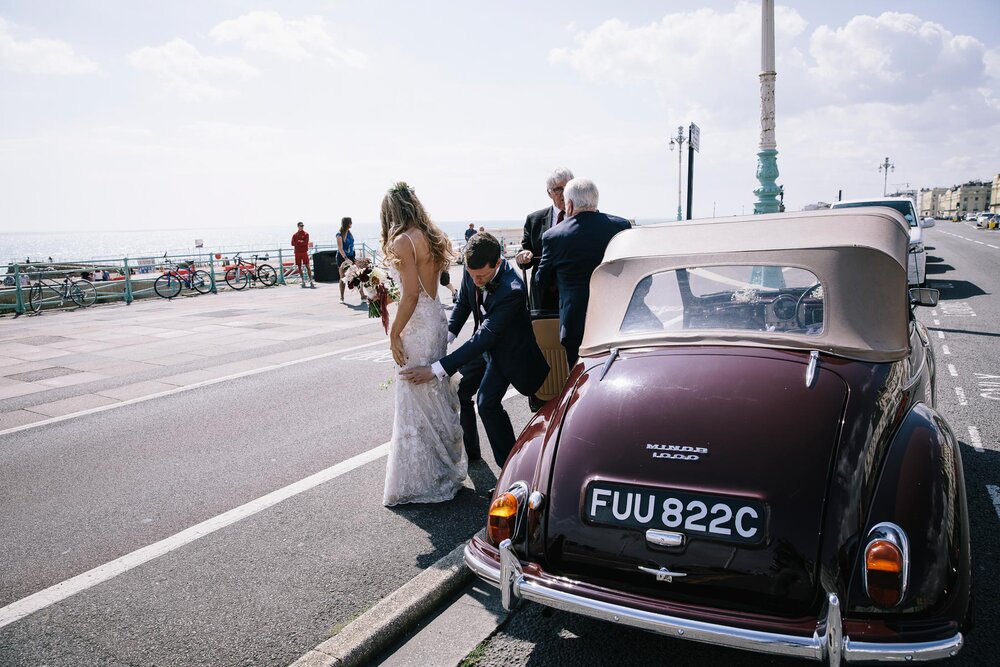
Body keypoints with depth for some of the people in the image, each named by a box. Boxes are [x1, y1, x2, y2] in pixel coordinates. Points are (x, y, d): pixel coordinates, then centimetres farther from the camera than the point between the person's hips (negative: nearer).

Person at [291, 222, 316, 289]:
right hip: (297, 253, 3)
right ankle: (303, 281, 12)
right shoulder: (295, 235, 10)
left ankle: (311, 281, -13)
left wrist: (298, 242, -6)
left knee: (307, 267, -9)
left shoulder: (306, 234, 4)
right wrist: (301, 242, -9)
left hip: (304, 252, -3)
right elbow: (292, 243, -1)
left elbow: (306, 242, -10)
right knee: (299, 267, 5)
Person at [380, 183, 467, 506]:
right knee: (437, 393, 18)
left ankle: (421, 480, 13)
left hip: (418, 324, -9)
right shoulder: (431, 237, 11)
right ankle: (446, 467, 31)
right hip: (437, 318, 9)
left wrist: (394, 334, -13)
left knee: (417, 398, 1)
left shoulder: (403, 241, -14)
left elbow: (411, 294, -20)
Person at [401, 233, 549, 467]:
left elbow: (485, 338, -42)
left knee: (487, 402, -19)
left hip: (507, 348, -7)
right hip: (484, 341, 7)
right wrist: (446, 335, -16)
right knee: (457, 391, 8)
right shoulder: (472, 271, -17)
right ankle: (469, 448, 29)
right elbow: (463, 304, 3)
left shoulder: (512, 290, -38)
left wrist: (436, 369, -45)